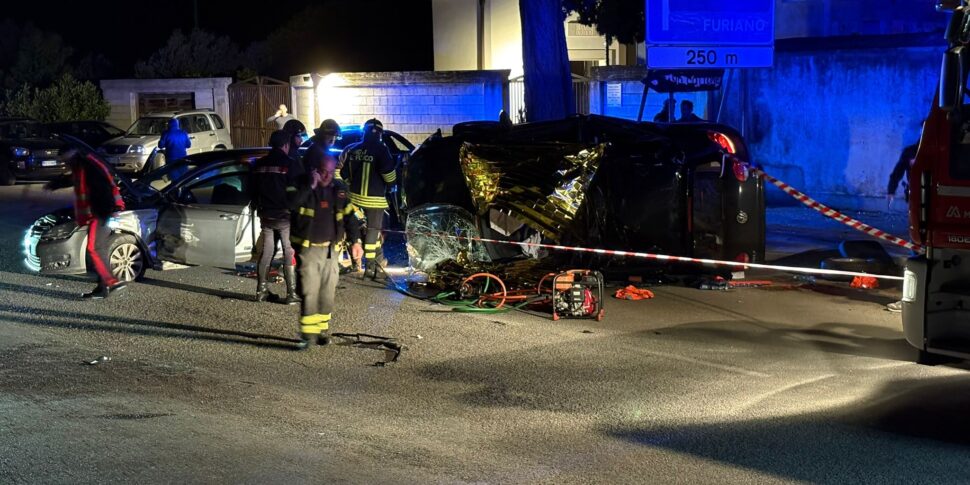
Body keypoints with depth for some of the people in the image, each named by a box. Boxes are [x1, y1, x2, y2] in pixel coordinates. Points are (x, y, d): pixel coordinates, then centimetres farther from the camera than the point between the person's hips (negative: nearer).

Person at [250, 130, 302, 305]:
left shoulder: (259, 164, 8)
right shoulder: (289, 164, -12)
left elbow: (253, 190, 15)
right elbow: (294, 193, -16)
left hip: (265, 216, 6)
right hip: (284, 216, -6)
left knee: (267, 251, 14)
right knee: (289, 253, -2)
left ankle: (261, 290, 15)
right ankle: (291, 293, -4)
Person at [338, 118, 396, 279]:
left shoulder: (351, 150, 3)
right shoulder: (380, 150, -14)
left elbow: (344, 173, 7)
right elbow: (389, 174, -17)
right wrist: (390, 183, 5)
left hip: (356, 196, 6)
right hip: (374, 198, -5)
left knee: (373, 227, 22)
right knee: (373, 229, 3)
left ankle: (378, 258, 31)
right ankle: (370, 266, 4)